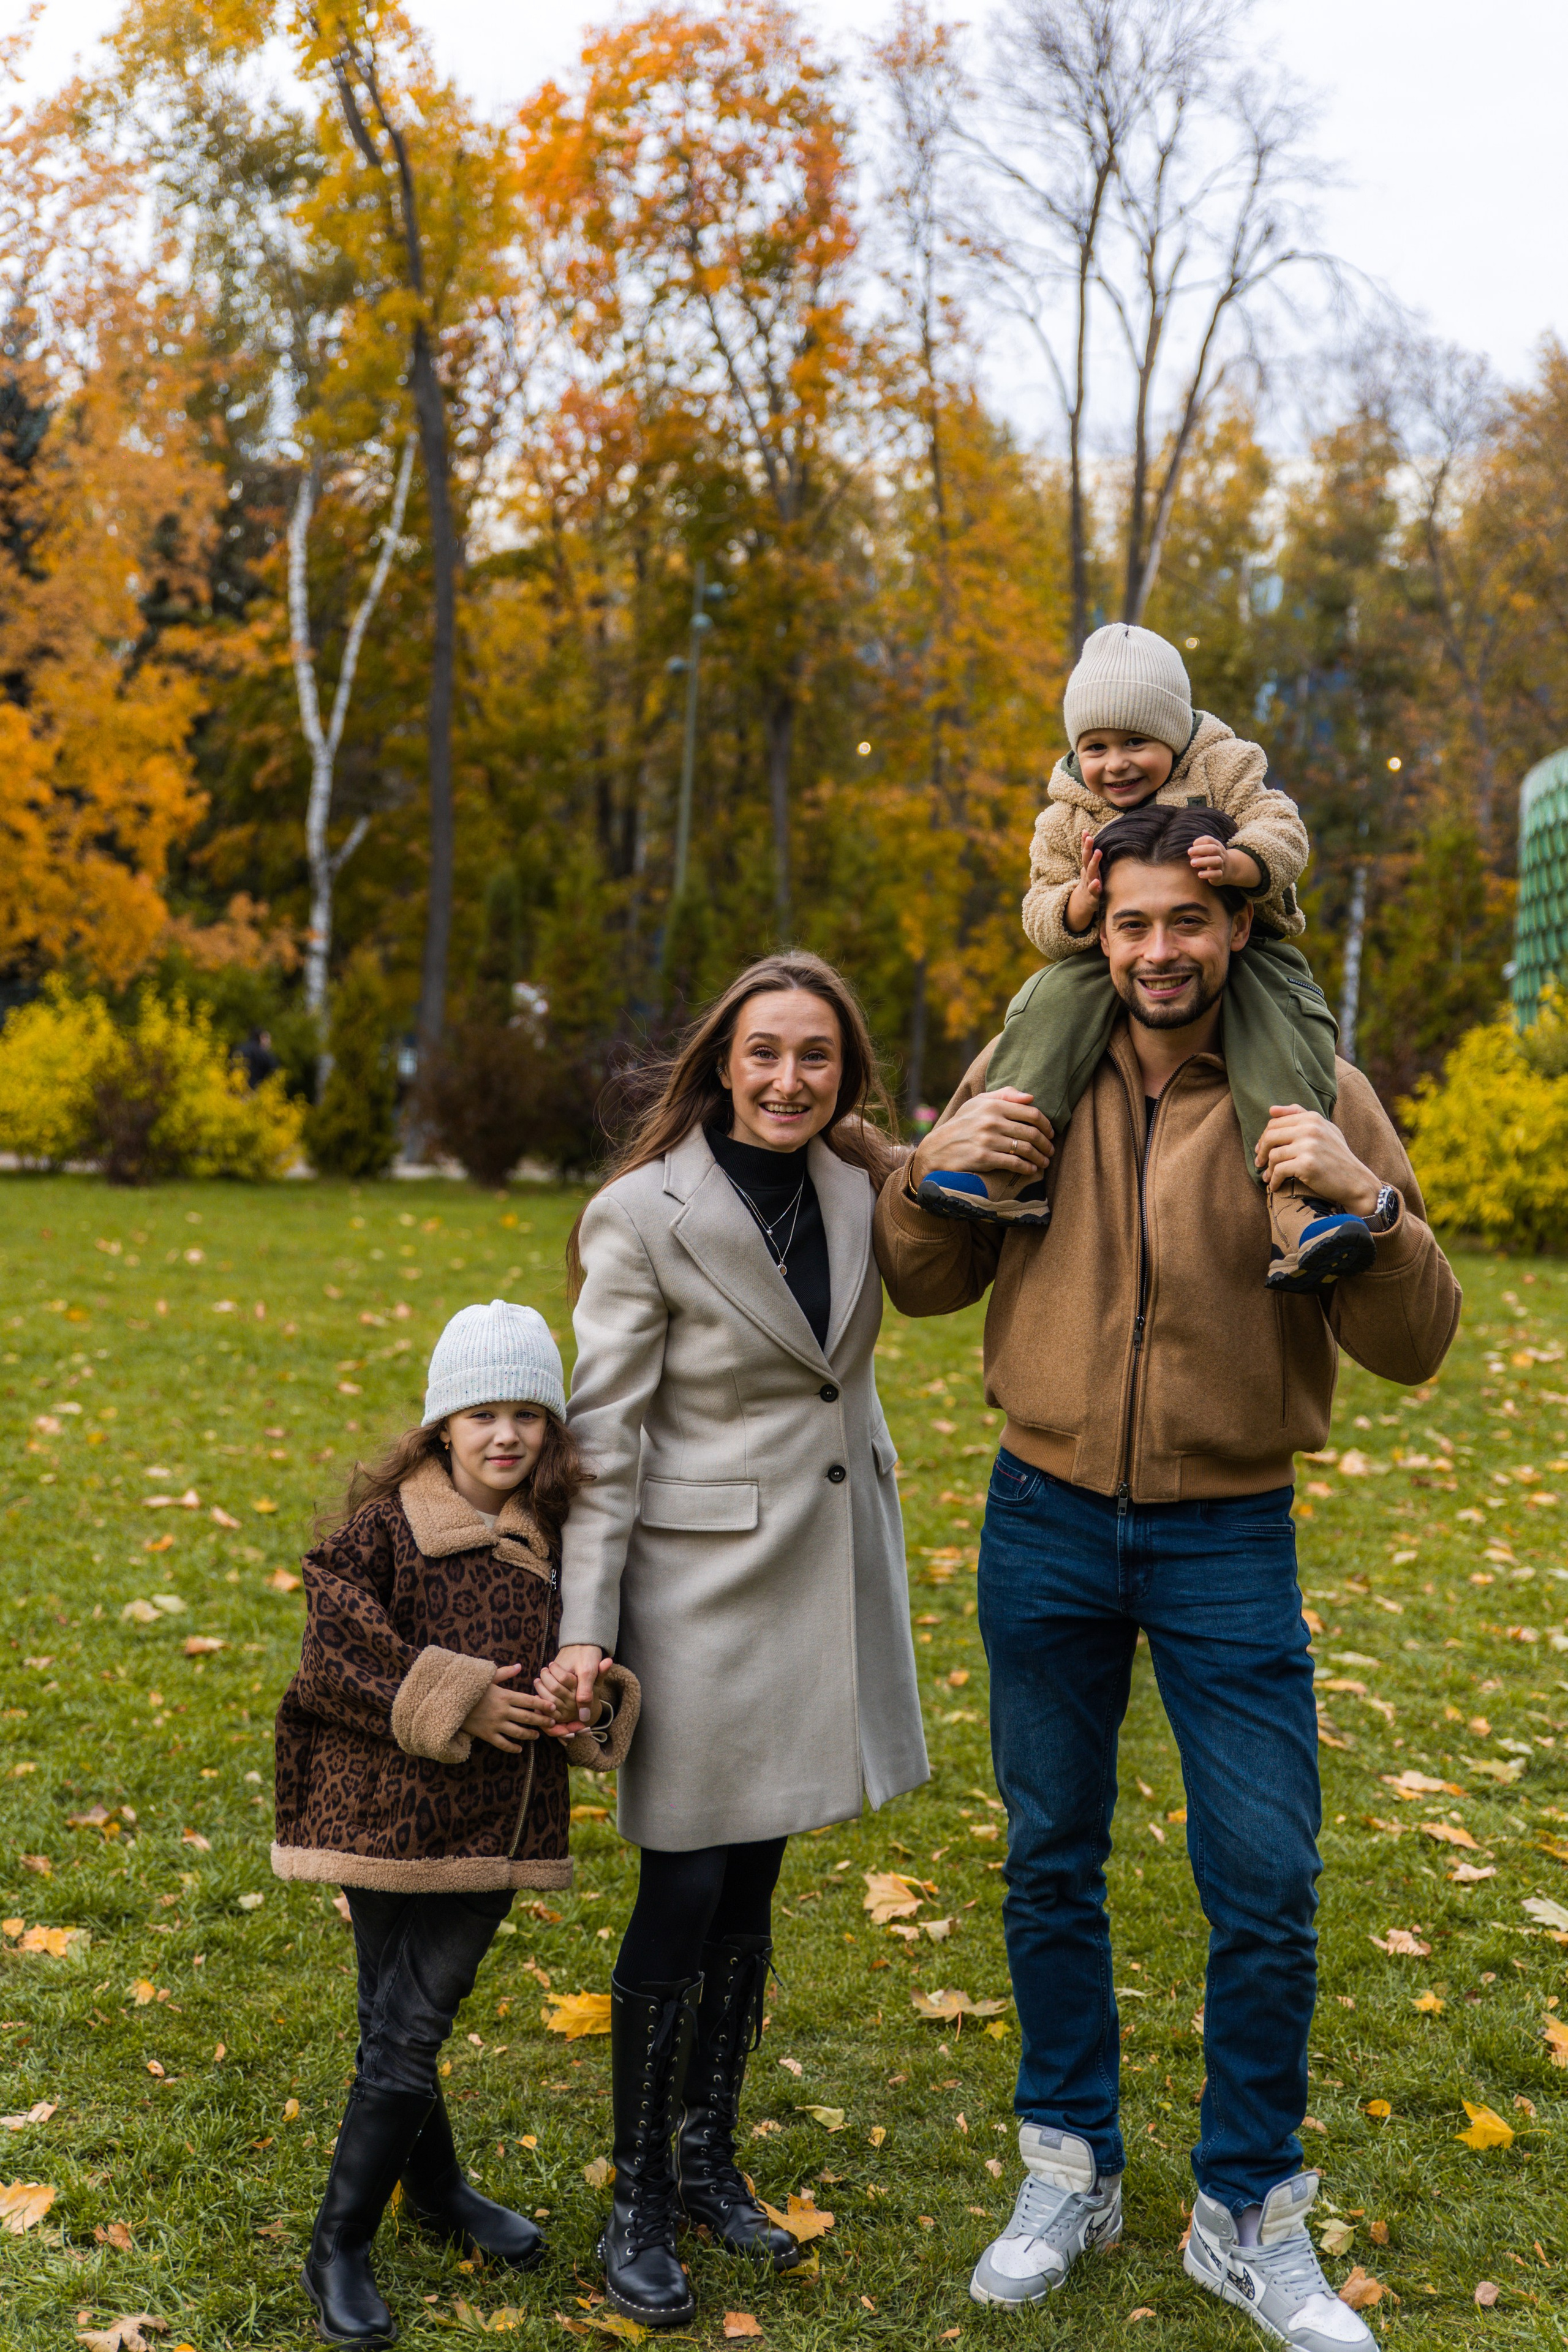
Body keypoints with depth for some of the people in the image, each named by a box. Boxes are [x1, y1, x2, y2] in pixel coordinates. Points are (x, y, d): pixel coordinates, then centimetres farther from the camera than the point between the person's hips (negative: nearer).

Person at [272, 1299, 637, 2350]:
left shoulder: (556, 1538, 3)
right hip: (388, 1814, -3)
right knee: (397, 2033, 5)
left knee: (416, 2025, 10)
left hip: (493, 1824, 3)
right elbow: (339, 1657, -15)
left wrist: (588, 1696, -8)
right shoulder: (385, 1527, -10)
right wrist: (455, 1701, -19)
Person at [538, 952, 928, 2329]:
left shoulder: (858, 1186, 1)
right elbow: (604, 1433, -13)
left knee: (754, 1882, 16)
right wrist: (584, 1633, -16)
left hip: (828, 1575, 6)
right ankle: (639, 2201, 21)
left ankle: (711, 2158, 33)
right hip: (702, 1581, -5)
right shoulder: (644, 1217, -14)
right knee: (686, 1890, 2)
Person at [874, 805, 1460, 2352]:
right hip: (1047, 1526, 2)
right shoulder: (1025, 1074, -1)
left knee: (1266, 1890, 3)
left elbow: (1413, 1348, -9)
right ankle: (1070, 2176, 34)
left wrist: (1365, 1203, -27)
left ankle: (1248, 2223, 25)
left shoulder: (1319, 1099, -7)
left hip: (1230, 1540, -1)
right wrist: (929, 1174, -12)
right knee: (1049, 1863, 14)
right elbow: (924, 1289, 8)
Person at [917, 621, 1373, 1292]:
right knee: (1055, 995, -27)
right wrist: (1079, 904, -25)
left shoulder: (1222, 770, -1)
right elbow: (1043, 921, 0)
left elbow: (1283, 833, -14)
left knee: (1276, 1015, -32)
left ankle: (1295, 1193, -43)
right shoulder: (1065, 821, 4)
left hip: (1240, 953, -1)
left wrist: (1237, 863, -37)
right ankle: (1006, 1165, -31)